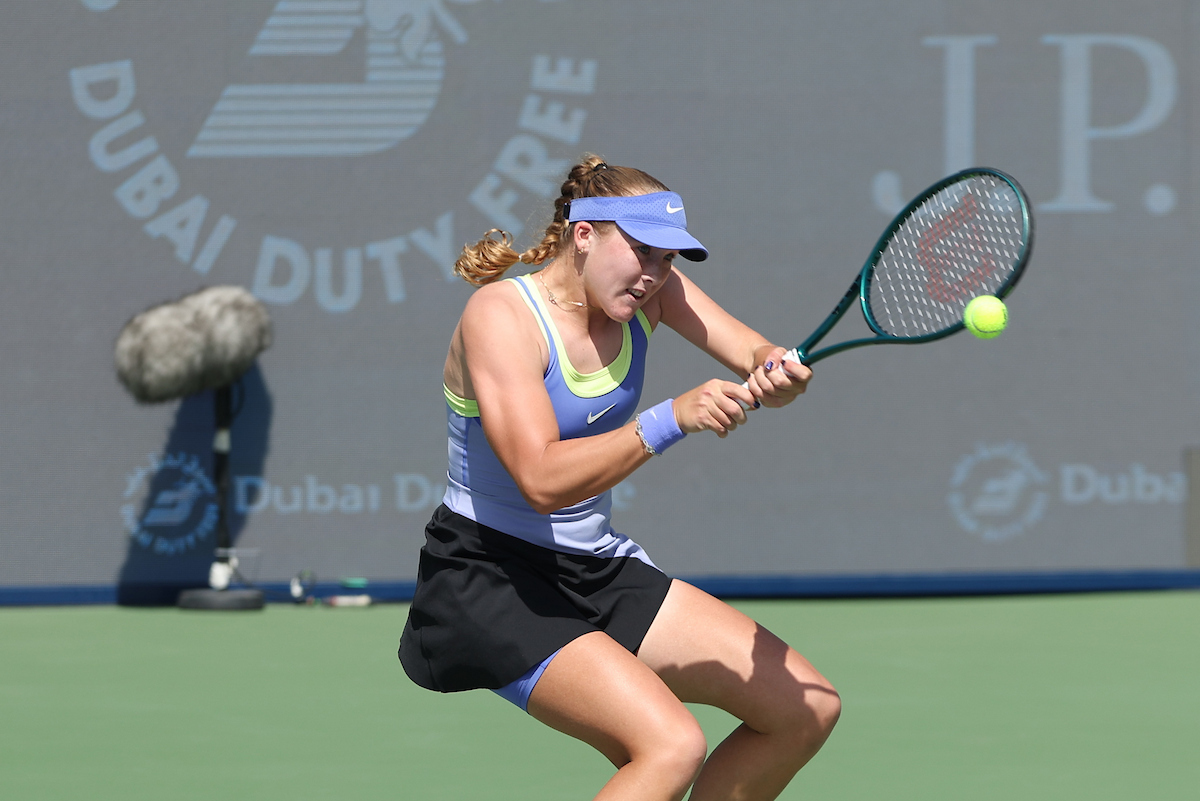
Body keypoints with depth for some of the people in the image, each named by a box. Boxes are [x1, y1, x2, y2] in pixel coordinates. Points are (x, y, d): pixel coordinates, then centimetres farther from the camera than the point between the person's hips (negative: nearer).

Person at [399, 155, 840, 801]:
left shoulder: (649, 289, 1)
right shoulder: (499, 313, -20)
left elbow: (759, 358, -9)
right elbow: (543, 480, -30)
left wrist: (776, 372, -33)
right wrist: (671, 420, -38)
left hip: (598, 568, 9)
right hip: (489, 578, -9)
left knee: (808, 709, 5)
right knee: (672, 747, -29)